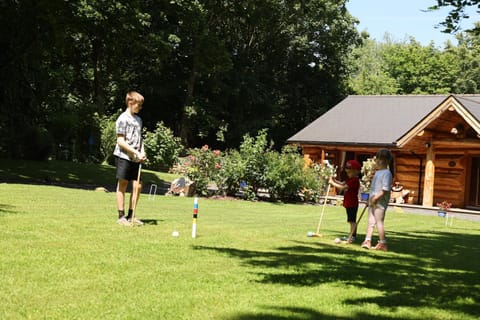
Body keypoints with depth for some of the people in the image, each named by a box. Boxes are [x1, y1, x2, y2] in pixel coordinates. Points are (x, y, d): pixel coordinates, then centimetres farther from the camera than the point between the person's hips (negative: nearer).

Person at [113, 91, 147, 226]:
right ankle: (121, 216, 7)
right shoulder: (123, 119, -8)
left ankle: (131, 215, 14)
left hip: (135, 159, 7)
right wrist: (136, 152, -16)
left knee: (137, 186, 4)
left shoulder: (138, 119, 15)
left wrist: (142, 152, 3)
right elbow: (121, 141, -12)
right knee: (122, 185, 0)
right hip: (123, 156, -7)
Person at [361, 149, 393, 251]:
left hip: (380, 202, -9)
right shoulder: (377, 172, 17)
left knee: (379, 222, -3)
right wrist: (370, 198, 15)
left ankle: (382, 243, 5)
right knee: (370, 221, 9)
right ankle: (367, 240, 13)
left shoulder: (387, 173, -12)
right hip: (372, 201, 9)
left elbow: (385, 189, -20)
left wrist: (376, 197, -22)